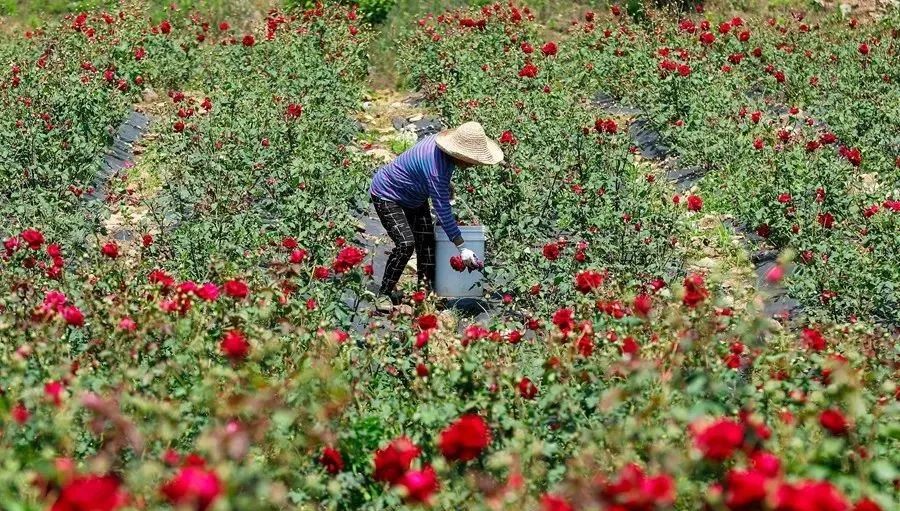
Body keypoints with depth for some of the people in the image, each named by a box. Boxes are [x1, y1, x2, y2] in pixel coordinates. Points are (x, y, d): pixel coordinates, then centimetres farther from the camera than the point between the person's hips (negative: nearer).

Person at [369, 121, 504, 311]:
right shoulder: (436, 165, -38)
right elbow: (443, 210, -36)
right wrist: (462, 248, -34)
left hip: (413, 197, 10)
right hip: (388, 195, -10)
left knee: (427, 240, 0)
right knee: (406, 243, -22)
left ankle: (426, 288, 7)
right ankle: (384, 294, -10)